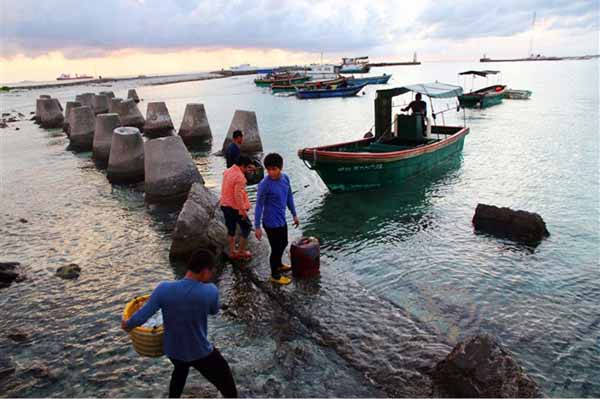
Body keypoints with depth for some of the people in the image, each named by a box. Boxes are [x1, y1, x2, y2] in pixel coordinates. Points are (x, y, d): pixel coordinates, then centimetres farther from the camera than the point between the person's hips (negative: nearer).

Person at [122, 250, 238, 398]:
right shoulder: (210, 291, -24)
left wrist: (126, 325, 7)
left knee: (180, 369, 39)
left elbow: (141, 317, -13)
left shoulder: (164, 289, -20)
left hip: (172, 351, 4)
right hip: (200, 353, -3)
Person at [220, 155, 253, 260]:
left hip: (225, 205, 9)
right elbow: (238, 195, -26)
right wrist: (243, 210, -21)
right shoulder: (240, 177, -21)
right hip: (236, 208, -8)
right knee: (246, 228, 8)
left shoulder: (227, 171, 7)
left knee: (231, 229, 18)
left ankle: (232, 252, 26)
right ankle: (241, 252, 16)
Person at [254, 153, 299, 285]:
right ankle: (275, 275, 28)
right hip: (271, 223, -7)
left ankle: (278, 265, 51)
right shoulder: (264, 184, -24)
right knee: (276, 248, 7)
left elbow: (289, 196, 9)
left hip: (282, 219, 7)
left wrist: (294, 214, 14)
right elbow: (259, 206, -19)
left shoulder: (285, 178, -4)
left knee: (283, 244, 25)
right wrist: (257, 226, -16)